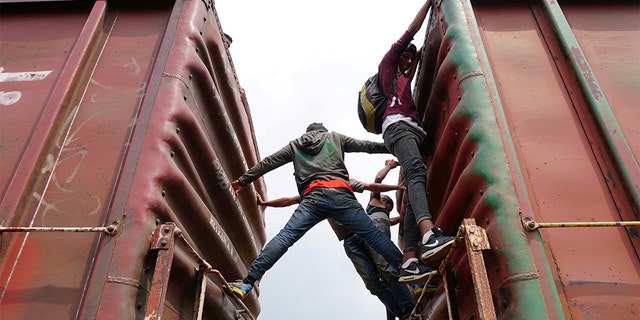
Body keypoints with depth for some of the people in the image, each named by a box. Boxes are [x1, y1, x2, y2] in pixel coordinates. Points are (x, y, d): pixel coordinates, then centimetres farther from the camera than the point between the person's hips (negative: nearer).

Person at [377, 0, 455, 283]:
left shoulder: (404, 78, 41)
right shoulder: (387, 64, 23)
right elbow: (411, 32, 22)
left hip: (413, 131, 8)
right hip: (398, 124, -8)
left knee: (415, 190, -13)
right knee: (416, 170, -34)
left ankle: (410, 262, -27)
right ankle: (429, 236, -57)